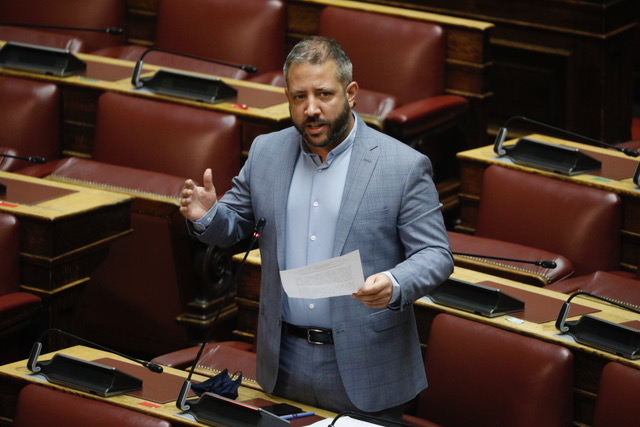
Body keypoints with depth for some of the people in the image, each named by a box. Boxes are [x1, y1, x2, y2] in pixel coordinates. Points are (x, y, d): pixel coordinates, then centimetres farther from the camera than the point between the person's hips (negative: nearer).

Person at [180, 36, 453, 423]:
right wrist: (207, 215, -9)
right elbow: (234, 227, 14)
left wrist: (394, 285, -29)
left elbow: (435, 255, -9)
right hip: (284, 360, 4)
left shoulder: (404, 166, -9)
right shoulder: (266, 152, 4)